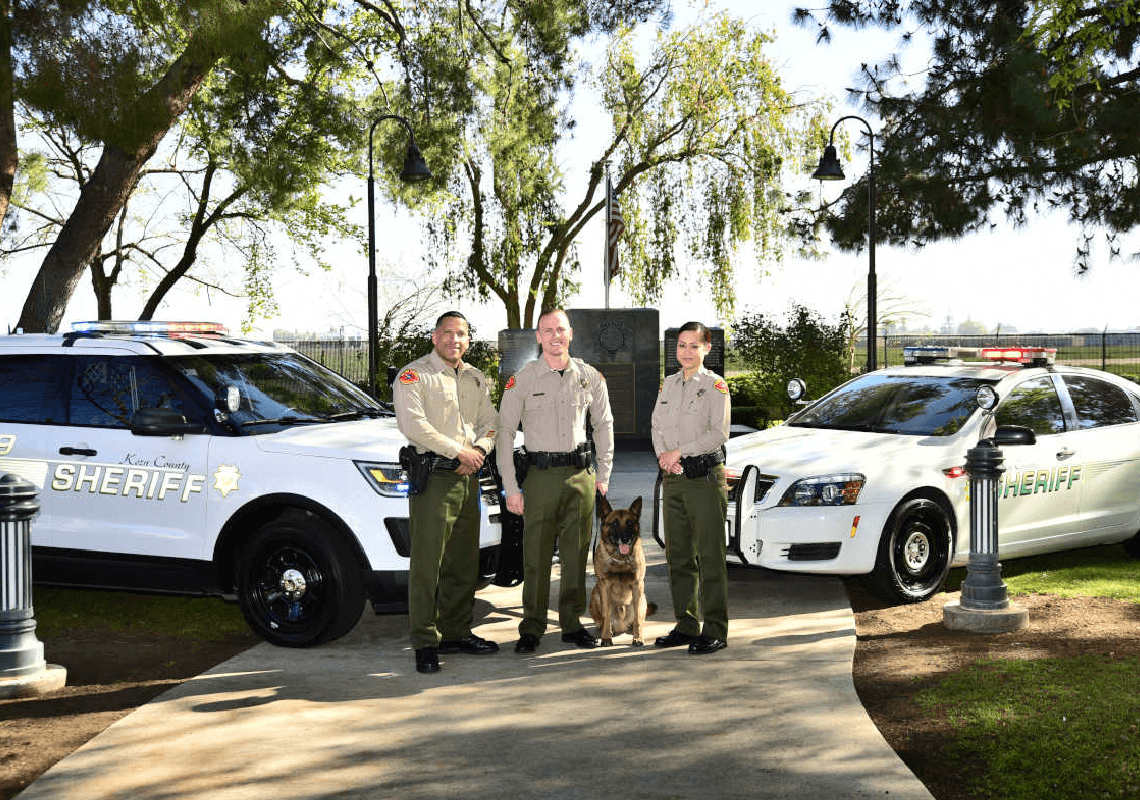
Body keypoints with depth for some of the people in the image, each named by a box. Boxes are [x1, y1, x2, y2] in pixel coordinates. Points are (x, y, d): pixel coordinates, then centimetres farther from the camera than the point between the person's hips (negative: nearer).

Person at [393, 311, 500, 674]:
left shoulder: (475, 379, 19)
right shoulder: (413, 376, -3)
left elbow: (489, 421, 18)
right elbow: (412, 423, -15)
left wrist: (479, 449, -4)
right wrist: (458, 451, -16)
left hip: (468, 479, 7)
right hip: (433, 477, -7)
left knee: (464, 562, 10)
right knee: (427, 563, -7)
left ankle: (456, 633, 20)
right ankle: (425, 643, -3)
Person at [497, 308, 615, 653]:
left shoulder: (590, 377, 5)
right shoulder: (522, 380, -3)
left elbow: (603, 425, 16)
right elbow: (504, 433, -2)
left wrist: (604, 475, 11)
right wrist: (511, 488, -6)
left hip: (580, 474, 3)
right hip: (541, 474, -2)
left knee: (576, 554, 7)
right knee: (536, 555, -2)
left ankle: (572, 624, 18)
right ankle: (532, 628, 8)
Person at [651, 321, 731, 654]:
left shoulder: (715, 385, -3)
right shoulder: (668, 383, 15)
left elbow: (719, 433, -12)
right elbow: (657, 425, 15)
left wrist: (679, 452, -14)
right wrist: (663, 455, -4)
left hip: (706, 477, -6)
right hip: (674, 478, 6)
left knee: (710, 557, -5)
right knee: (678, 556, 10)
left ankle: (715, 630, 0)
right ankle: (686, 625, 19)